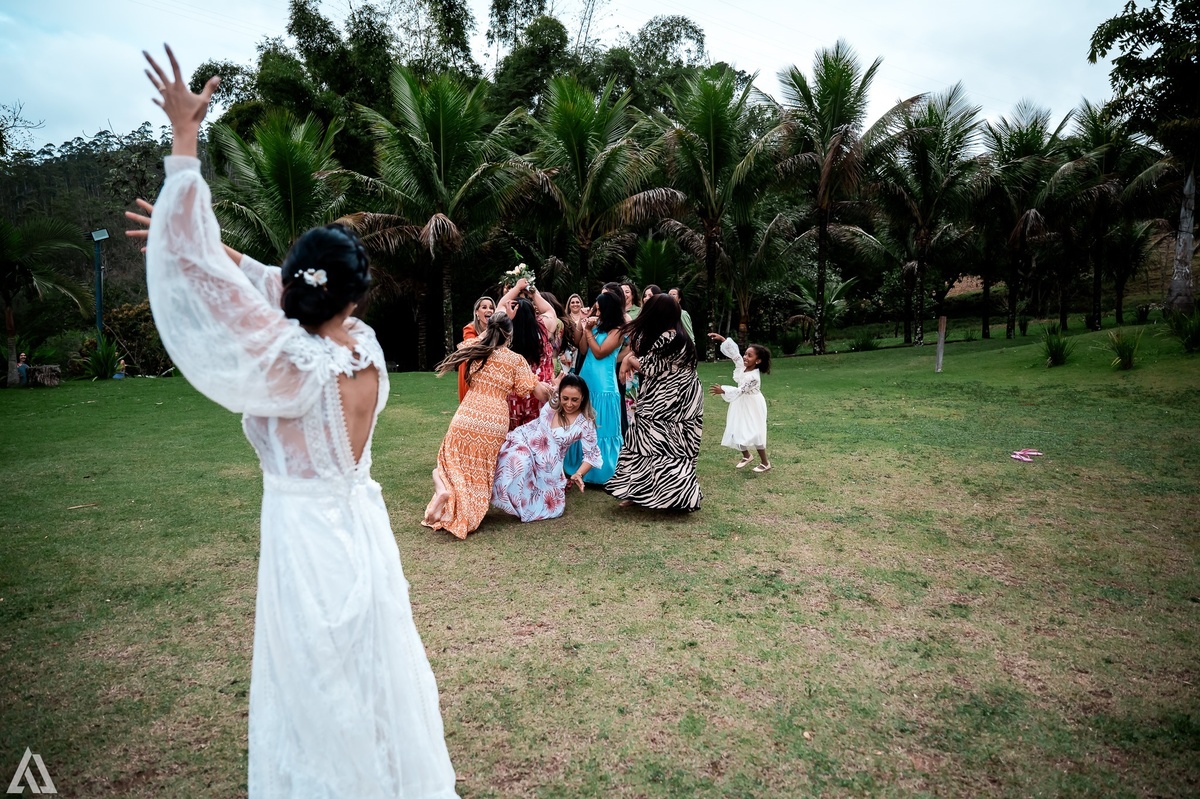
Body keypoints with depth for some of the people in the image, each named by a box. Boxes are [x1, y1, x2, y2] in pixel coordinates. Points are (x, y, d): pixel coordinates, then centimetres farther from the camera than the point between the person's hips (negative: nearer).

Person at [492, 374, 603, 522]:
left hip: (547, 463, 0)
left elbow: (592, 454, -11)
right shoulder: (552, 403, -6)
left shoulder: (585, 423, -15)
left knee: (551, 502, 1)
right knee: (520, 462, -35)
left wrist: (578, 474, -24)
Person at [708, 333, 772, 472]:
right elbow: (733, 351, -2)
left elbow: (740, 390, -30)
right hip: (740, 404, 8)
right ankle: (747, 456, 35)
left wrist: (722, 391, -39)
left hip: (753, 406, -8)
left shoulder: (754, 377, -29)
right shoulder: (741, 364, -8)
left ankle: (765, 463, 13)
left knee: (754, 434, -3)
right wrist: (722, 339, -11)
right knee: (737, 432, 13)